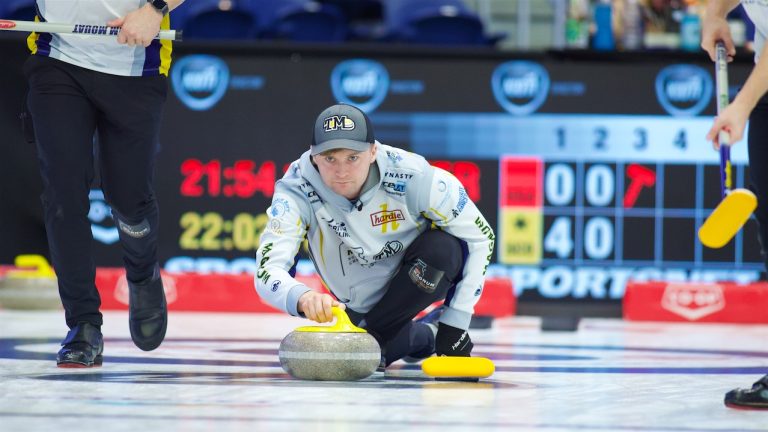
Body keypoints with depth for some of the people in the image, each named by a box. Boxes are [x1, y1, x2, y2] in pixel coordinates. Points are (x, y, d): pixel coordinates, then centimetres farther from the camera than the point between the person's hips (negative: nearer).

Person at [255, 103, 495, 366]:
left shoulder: (413, 176, -30)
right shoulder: (296, 192, -27)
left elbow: (480, 237, -18)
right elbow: (268, 271, -38)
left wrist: (456, 322, -19)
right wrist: (302, 297, -62)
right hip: (359, 303, 3)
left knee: (444, 248, -32)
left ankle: (370, 335, -14)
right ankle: (424, 336, 16)